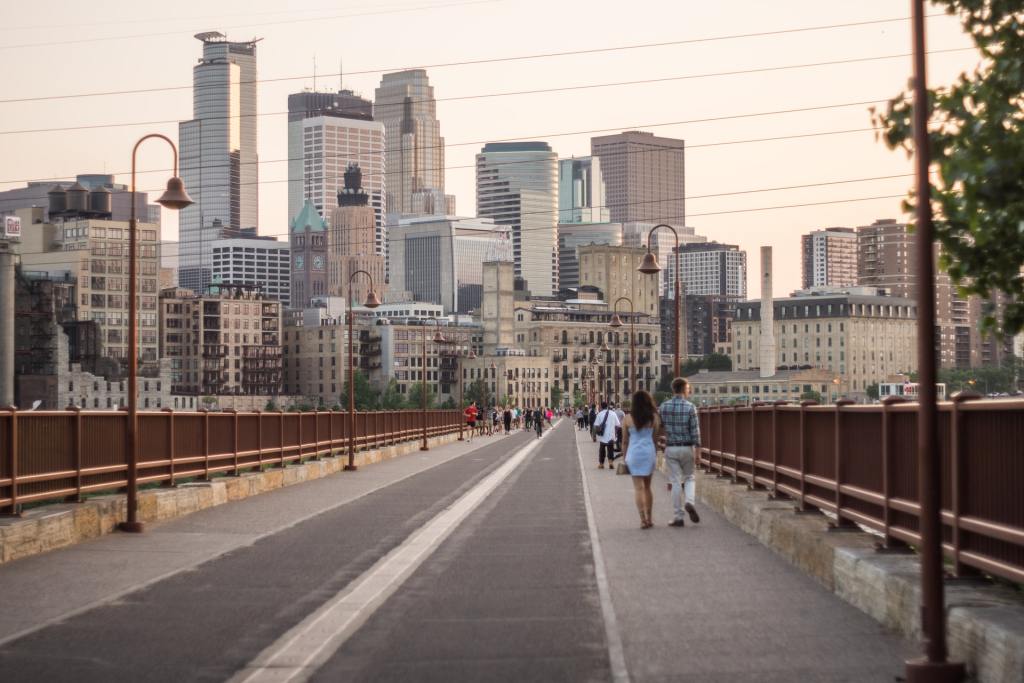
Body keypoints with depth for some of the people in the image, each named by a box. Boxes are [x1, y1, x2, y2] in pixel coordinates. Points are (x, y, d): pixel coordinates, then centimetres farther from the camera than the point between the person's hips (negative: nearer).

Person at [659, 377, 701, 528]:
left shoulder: (664, 406, -1)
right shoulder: (690, 407, -8)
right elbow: (695, 430, -9)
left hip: (670, 448, 1)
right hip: (687, 448, -1)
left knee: (676, 482, 5)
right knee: (689, 477, 17)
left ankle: (678, 517, 4)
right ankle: (689, 502, -10)